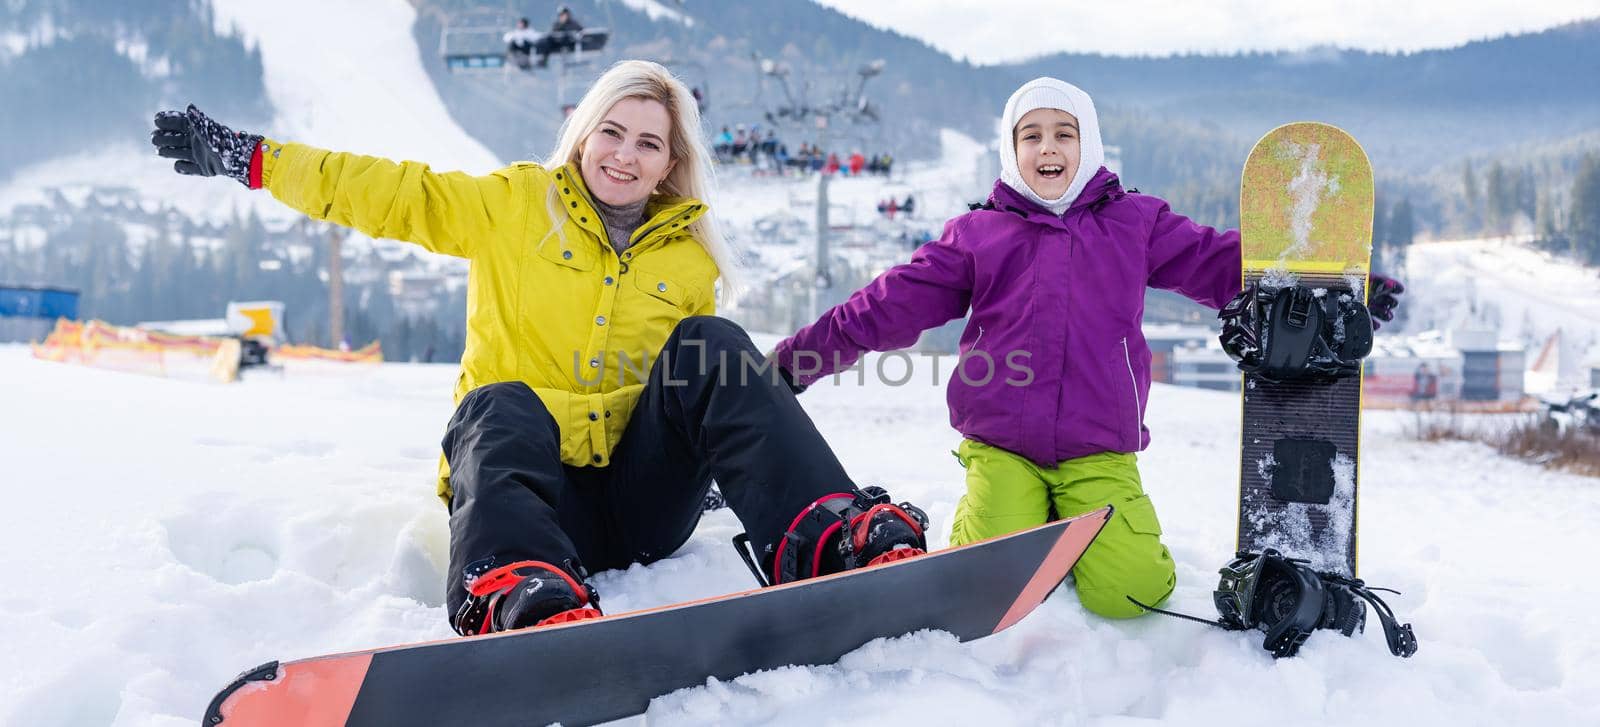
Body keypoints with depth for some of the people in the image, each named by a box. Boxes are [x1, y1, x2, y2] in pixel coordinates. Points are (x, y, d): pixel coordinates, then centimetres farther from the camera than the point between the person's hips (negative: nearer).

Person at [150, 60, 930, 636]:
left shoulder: (691, 256, 12)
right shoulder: (515, 204, 5)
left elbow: (708, 377, 23)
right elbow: (386, 193, 1)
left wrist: (762, 457, 12)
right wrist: (243, 157, -4)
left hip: (645, 499, 2)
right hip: (523, 484, -2)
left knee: (714, 349, -18)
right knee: (501, 409, -34)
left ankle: (835, 537, -35)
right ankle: (522, 596, -62)